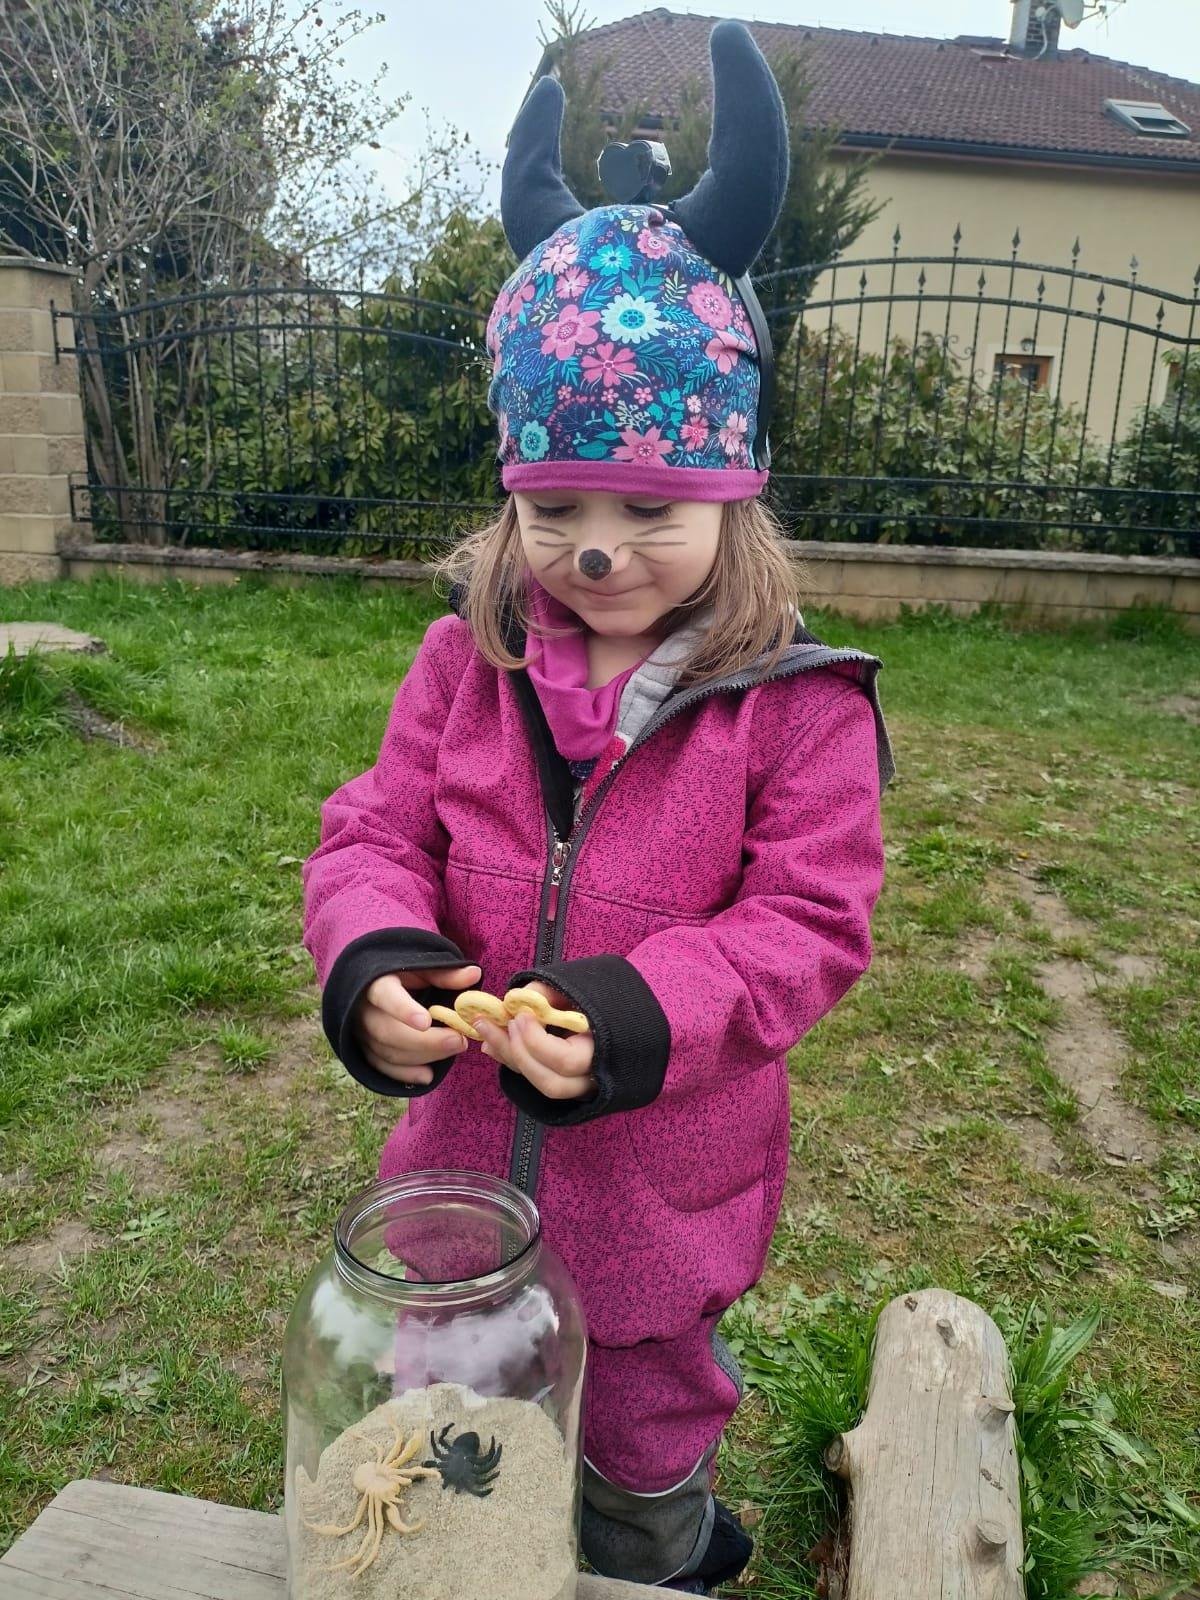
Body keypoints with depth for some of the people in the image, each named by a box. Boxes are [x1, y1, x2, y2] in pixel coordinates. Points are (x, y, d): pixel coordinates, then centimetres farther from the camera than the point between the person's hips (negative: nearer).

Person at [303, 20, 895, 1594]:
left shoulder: (796, 698, -18)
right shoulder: (472, 654, -9)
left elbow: (810, 920, -18)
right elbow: (379, 829, -5)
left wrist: (640, 1013, -32)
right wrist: (372, 954, -26)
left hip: (662, 1165, -3)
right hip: (469, 1136, 4)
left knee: (638, 1437, 26)